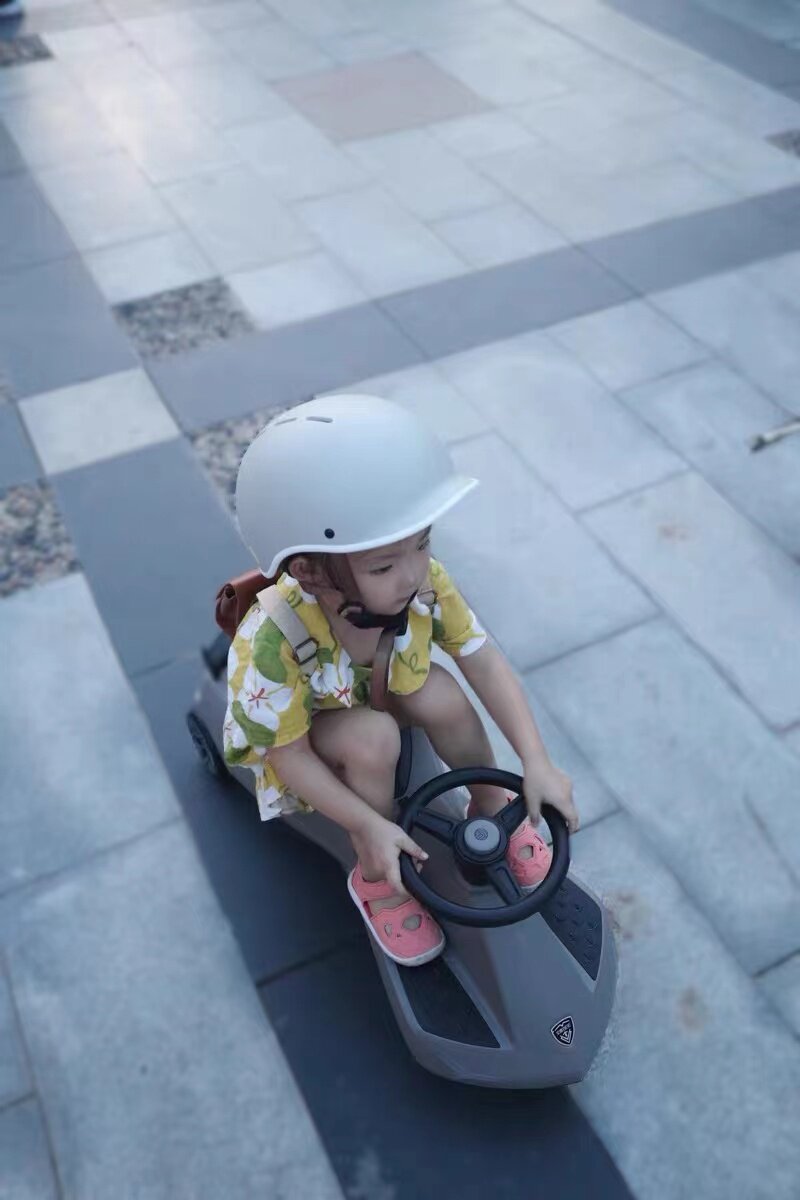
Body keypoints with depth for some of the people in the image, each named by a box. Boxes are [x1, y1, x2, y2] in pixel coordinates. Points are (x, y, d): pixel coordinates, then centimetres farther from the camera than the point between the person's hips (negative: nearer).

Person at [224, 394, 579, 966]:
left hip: (384, 687, 4)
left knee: (443, 698, -27)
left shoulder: (424, 582, -30)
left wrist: (537, 762, -28)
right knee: (373, 738, -34)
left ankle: (493, 811, 2)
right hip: (303, 726, -3)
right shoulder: (277, 642, -40)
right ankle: (376, 881, -6)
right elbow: (290, 755, -28)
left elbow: (487, 664, -22)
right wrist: (371, 826, -32)